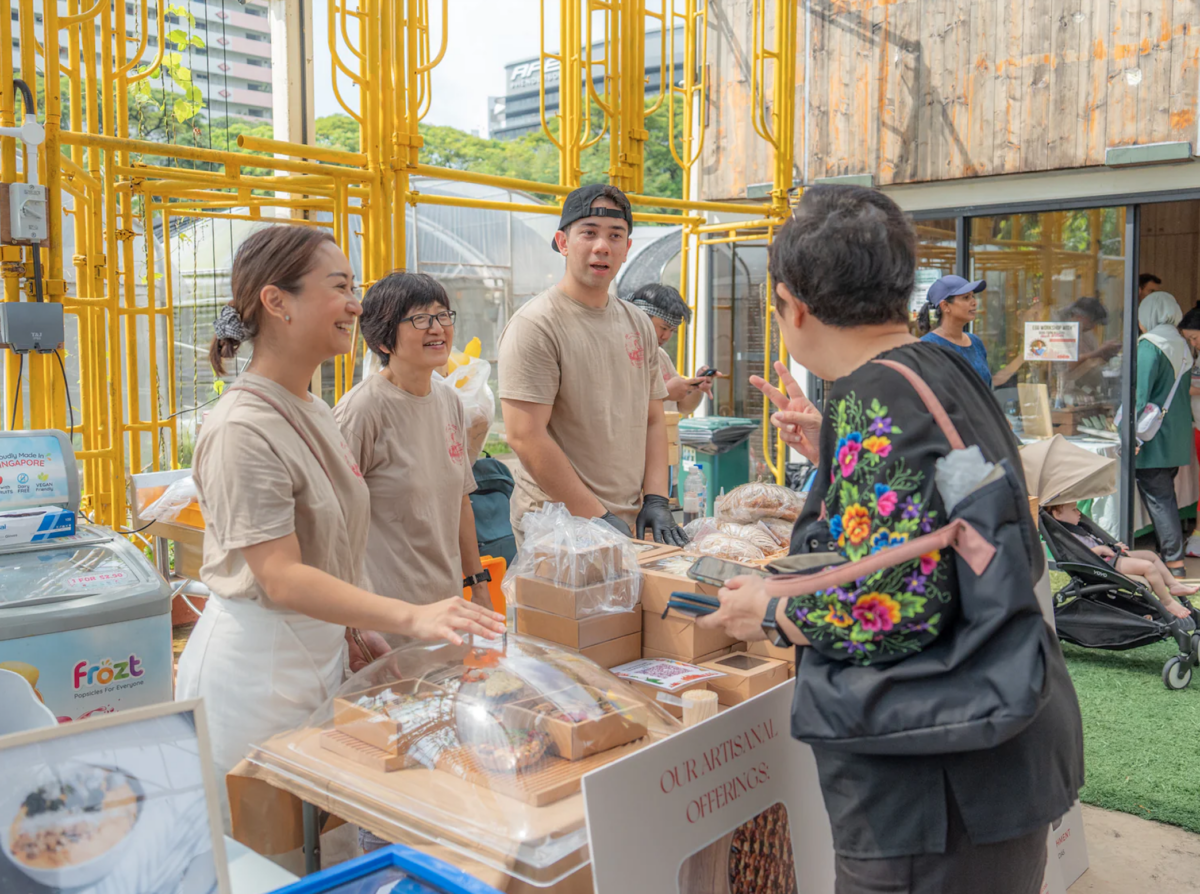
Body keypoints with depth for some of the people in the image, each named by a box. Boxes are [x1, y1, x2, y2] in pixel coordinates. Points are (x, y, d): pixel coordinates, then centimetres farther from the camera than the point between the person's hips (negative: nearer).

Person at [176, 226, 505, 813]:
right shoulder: (243, 429, -22)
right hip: (258, 662, -9)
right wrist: (409, 618, -35)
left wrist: (357, 628, 7)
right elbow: (281, 578, -27)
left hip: (319, 648, 9)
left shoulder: (313, 411, 8)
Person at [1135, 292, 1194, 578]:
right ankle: (1170, 554, 24)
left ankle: (1174, 564, -4)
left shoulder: (1149, 345, -14)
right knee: (1165, 495, 17)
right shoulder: (1181, 344, 11)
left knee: (1157, 497, -4)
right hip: (1177, 436, 8)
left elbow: (1141, 393, -19)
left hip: (1155, 436, -8)